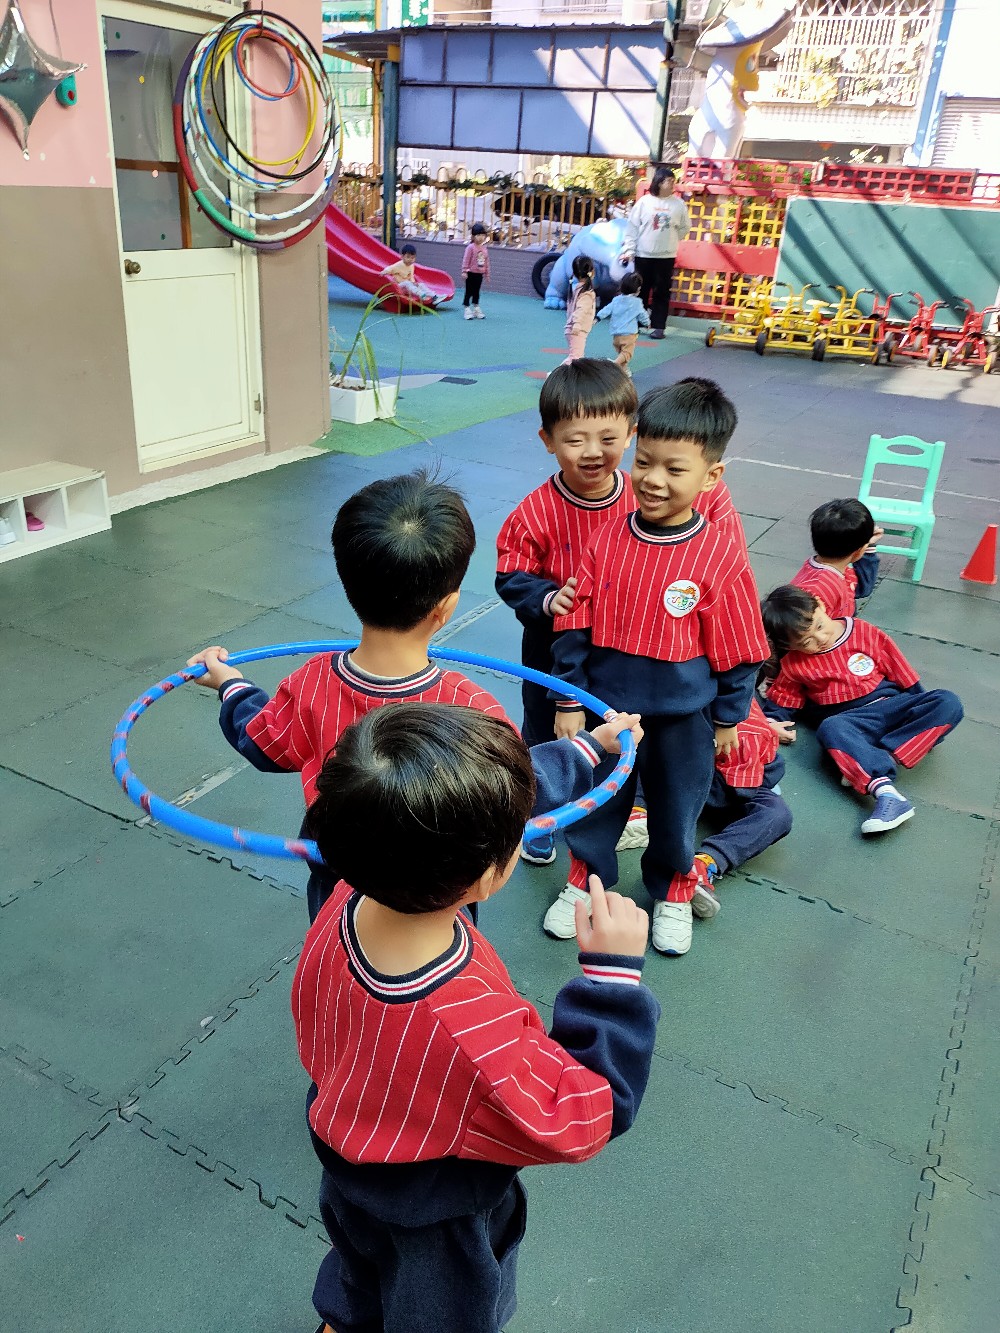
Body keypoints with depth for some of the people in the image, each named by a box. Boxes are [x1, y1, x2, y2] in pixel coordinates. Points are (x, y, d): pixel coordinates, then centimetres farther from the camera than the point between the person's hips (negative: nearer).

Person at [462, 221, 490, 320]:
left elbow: (486, 262, 13)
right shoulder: (470, 247, -10)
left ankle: (476, 309, 24)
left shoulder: (484, 249, 7)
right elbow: (466, 260, -12)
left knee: (477, 292, 15)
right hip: (471, 273, -6)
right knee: (469, 292, 0)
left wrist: (487, 274, 14)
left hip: (480, 274, 6)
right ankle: (467, 309, 5)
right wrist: (464, 271, -17)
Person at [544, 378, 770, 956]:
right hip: (605, 705, 2)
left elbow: (739, 649, -6)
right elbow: (575, 628, -4)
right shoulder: (607, 541, -10)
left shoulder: (720, 557, -16)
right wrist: (569, 701, -2)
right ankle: (586, 878, 45)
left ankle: (674, 890, 45)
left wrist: (728, 717, 0)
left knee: (676, 809, 19)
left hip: (683, 715, -1)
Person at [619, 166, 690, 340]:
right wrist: (628, 250, -7)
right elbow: (632, 227, -2)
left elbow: (685, 227, 11)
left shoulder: (678, 204, 0)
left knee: (662, 293, 2)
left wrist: (670, 240, 6)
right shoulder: (645, 201, -3)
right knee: (640, 291, 6)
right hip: (643, 255, 0)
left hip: (666, 256, 1)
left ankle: (658, 327, 6)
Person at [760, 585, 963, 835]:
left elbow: (902, 674, 11)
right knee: (830, 729, -38)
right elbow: (779, 701, 14)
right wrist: (774, 723, -7)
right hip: (852, 719, -2)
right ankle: (886, 793, -55)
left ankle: (882, 757, -33)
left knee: (948, 702, -23)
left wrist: (924, 709, 11)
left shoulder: (865, 633, 5)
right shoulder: (794, 664, 6)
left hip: (893, 704, 2)